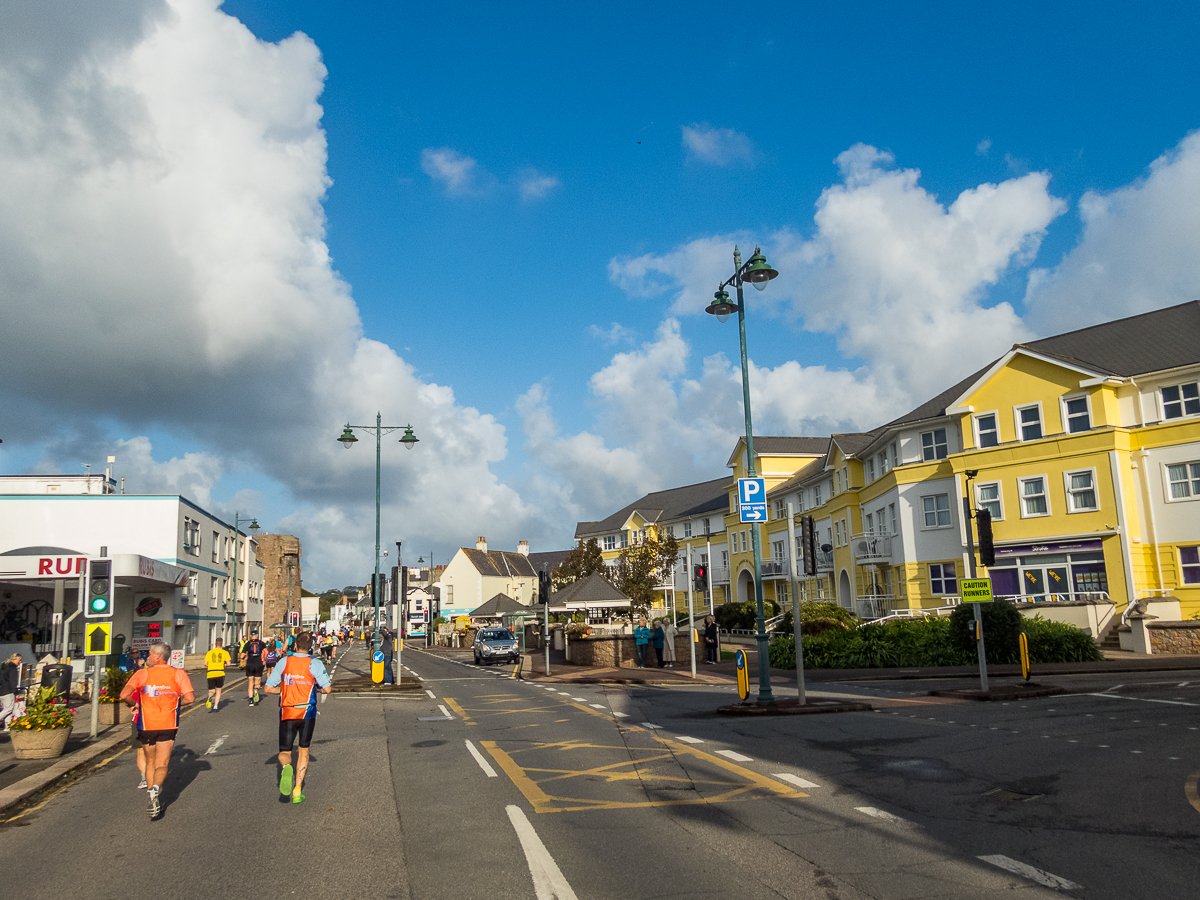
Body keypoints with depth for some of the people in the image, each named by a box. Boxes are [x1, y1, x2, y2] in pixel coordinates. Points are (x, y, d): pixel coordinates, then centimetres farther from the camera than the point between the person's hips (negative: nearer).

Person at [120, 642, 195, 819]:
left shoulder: (142, 674, -2)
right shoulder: (178, 673, -1)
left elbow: (124, 694, -15)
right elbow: (189, 697, -10)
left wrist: (134, 704, 5)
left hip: (146, 725, 1)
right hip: (168, 725, -1)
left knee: (150, 763, 19)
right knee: (161, 765, 2)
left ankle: (153, 800, 17)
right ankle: (155, 790, -27)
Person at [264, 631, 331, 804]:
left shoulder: (284, 662, 2)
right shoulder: (315, 664, -5)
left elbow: (269, 688, 3)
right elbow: (327, 689, -8)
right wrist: (323, 686, 14)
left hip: (286, 713, 1)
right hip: (307, 712, -1)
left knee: (284, 752, 11)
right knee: (303, 750, 15)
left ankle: (286, 767, -26)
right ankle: (297, 792, 11)